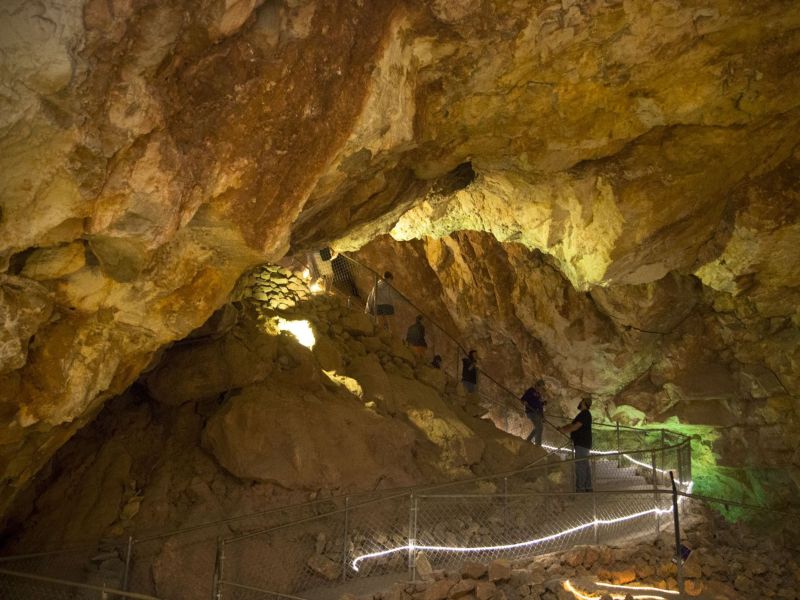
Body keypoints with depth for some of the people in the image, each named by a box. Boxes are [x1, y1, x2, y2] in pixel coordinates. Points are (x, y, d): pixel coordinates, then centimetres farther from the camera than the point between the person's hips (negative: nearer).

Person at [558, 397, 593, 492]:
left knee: (580, 465, -13)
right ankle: (588, 487, 11)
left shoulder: (584, 414, -12)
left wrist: (564, 431, -6)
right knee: (585, 465, 9)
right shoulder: (584, 414, 21)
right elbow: (572, 424, 22)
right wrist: (562, 428, 11)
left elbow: (575, 426, -18)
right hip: (583, 444, 11)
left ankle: (580, 488, -16)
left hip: (582, 444, -11)